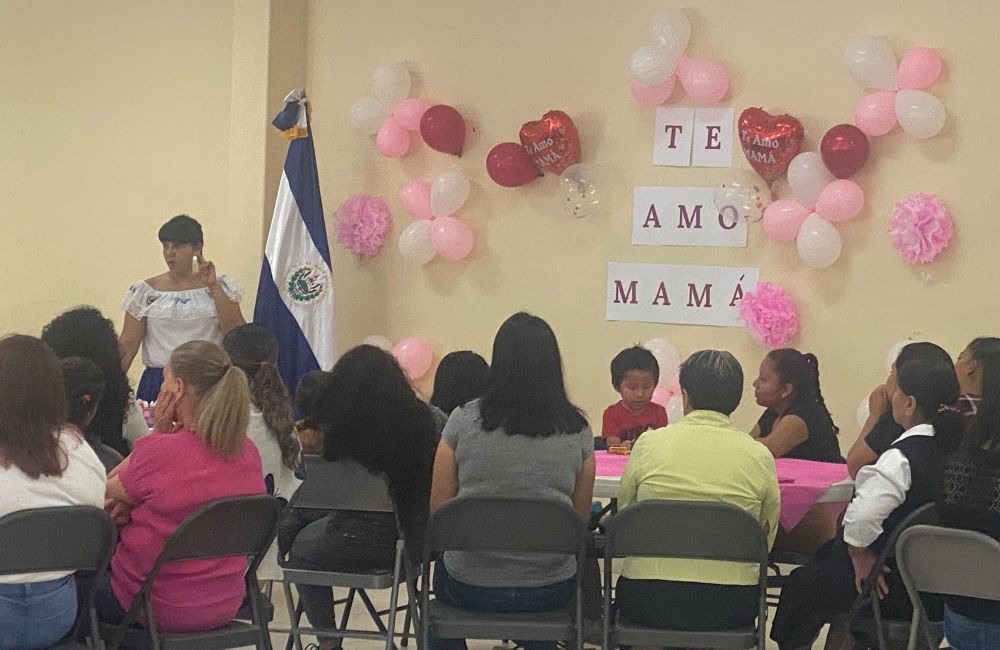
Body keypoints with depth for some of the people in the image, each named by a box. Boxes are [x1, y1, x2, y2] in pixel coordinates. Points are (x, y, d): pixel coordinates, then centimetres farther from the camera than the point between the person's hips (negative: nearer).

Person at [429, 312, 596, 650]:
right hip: (550, 591, 1)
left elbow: (438, 508, 1)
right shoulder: (577, 429, -5)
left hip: (470, 586, -1)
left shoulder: (463, 420, -7)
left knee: (445, 566, 34)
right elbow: (580, 517, 5)